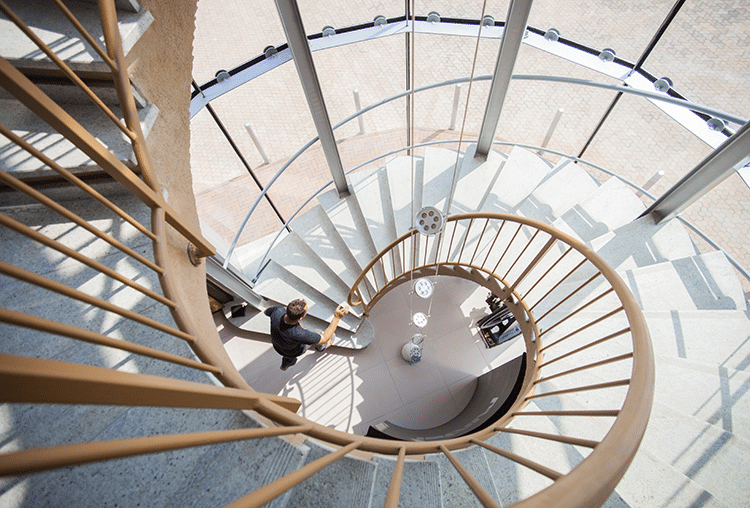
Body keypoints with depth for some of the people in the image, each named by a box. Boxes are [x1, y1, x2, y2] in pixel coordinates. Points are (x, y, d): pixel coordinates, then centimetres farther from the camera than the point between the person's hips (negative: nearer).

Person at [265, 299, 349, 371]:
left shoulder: (277, 311, -40)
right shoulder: (299, 334, -50)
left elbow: (267, 311, -12)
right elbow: (324, 339, -32)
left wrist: (286, 308, -11)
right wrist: (337, 317, -39)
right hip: (295, 351, -3)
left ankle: (285, 364, 69)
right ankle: (321, 347, 57)